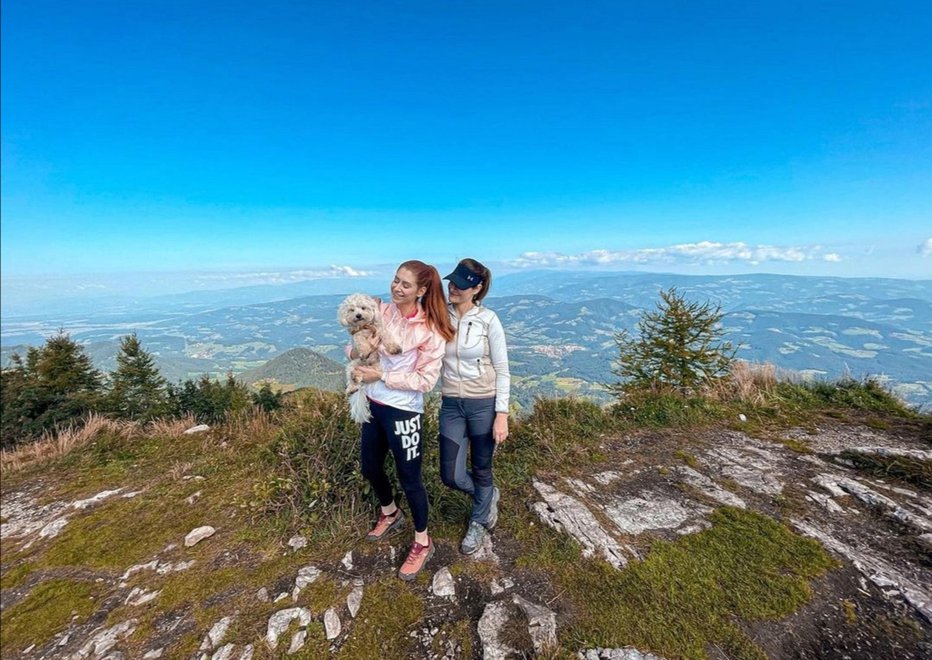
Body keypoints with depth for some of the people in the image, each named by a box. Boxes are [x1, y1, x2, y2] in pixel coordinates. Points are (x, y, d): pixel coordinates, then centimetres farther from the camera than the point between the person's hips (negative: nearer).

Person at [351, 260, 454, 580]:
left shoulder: (430, 330, -19)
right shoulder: (382, 311, -4)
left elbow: (427, 379, -18)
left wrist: (382, 376, -20)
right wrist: (356, 353, -10)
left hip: (403, 411, -6)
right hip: (373, 404, 7)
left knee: (409, 479, 9)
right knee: (370, 467, 23)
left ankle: (422, 544, 35)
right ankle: (390, 515, 53)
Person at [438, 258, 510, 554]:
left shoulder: (488, 319, -12)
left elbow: (502, 370, -8)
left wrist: (501, 414, -11)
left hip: (483, 403, -3)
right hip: (451, 404, 3)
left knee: (482, 469, 15)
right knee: (451, 476, 6)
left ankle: (478, 522, 46)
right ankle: (488, 496, 41)